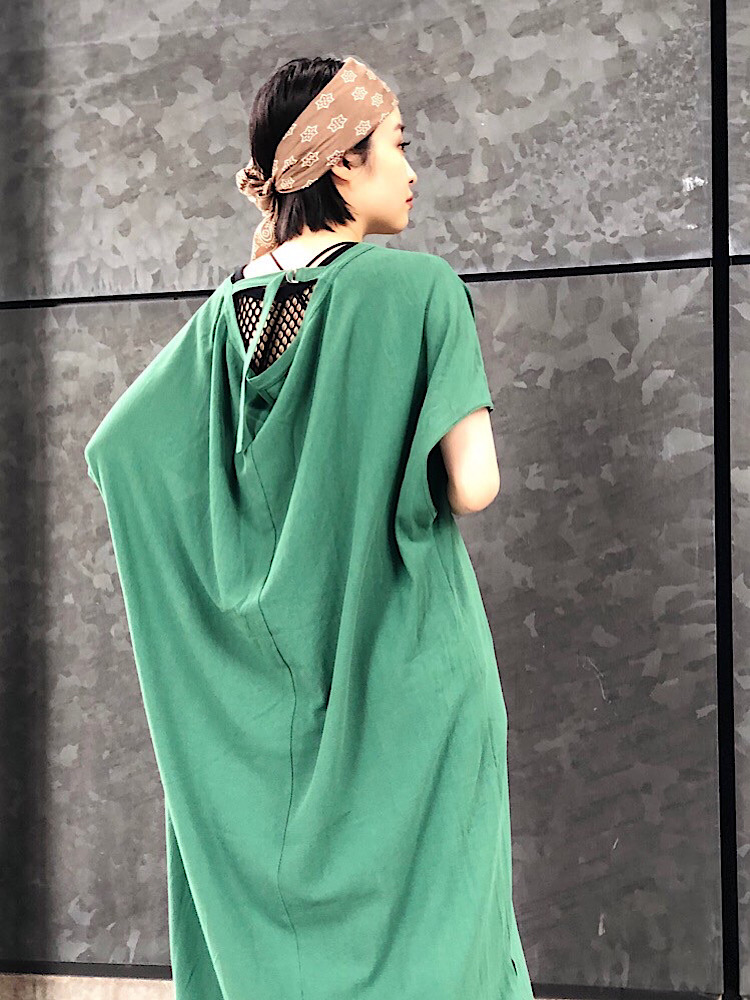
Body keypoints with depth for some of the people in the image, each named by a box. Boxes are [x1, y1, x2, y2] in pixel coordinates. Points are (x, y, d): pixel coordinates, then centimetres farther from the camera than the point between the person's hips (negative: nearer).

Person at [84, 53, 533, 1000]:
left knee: (261, 918, 15)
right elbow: (472, 486, -19)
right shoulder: (416, 287, -12)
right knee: (416, 920, 6)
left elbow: (113, 449, 8)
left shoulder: (228, 313, 3)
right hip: (403, 674, -5)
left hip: (263, 694, 6)